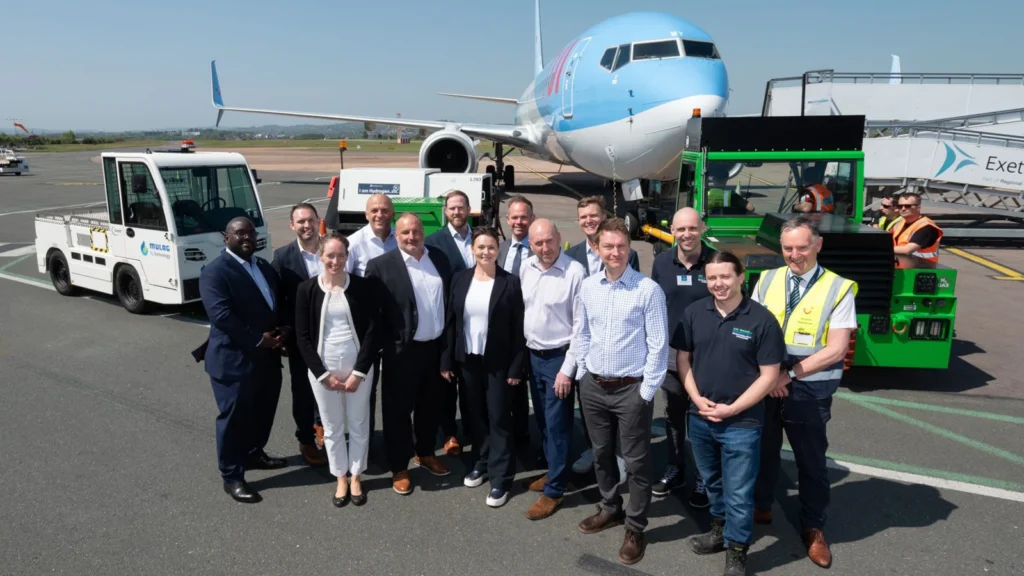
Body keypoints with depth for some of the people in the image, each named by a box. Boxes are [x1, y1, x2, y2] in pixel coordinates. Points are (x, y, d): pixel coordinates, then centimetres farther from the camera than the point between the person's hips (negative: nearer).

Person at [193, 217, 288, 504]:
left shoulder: (265, 267, 13)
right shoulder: (214, 272, -13)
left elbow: (280, 302, 17)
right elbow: (221, 315, -23)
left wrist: (284, 329, -3)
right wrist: (258, 339, -21)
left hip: (268, 356, 8)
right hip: (233, 358, -8)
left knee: (264, 410, 20)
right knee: (234, 417, 3)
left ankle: (254, 453, 42)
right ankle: (232, 477, 15)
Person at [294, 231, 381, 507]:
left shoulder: (362, 286, -5)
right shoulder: (307, 289, -4)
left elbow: (372, 330, -5)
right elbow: (302, 336, -3)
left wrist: (359, 371, -10)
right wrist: (323, 374, -8)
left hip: (358, 367, 0)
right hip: (322, 369, 0)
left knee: (358, 425, 10)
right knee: (332, 427, 11)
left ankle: (356, 476, 28)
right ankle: (340, 478, 28)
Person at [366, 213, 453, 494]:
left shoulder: (440, 260, 5)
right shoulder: (380, 265, -10)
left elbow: (451, 300, 9)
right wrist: (385, 347, -13)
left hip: (437, 347, 5)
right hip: (402, 351, -4)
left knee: (430, 405, 19)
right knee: (398, 410, 8)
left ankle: (425, 453, 39)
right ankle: (399, 467, 23)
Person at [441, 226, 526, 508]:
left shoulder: (510, 283, -8)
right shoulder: (460, 279, 3)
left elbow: (517, 329, -8)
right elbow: (450, 322, 4)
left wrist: (516, 367, -10)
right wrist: (446, 361, 2)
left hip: (497, 362, -4)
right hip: (467, 360, 4)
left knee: (499, 418, 2)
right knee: (474, 415, 14)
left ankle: (500, 478, 11)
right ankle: (481, 463, 31)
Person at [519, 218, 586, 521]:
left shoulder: (575, 271, -18)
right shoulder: (525, 267, 1)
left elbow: (580, 325, -15)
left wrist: (567, 369, -15)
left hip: (559, 357, -6)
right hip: (533, 355, 6)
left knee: (557, 424, 3)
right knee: (542, 420, 18)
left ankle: (554, 490, 17)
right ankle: (554, 471, 37)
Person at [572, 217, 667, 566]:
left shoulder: (648, 289, -13)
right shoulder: (588, 286, 3)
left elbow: (658, 345, -12)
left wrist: (647, 390, -11)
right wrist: (582, 373, 9)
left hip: (632, 389, -5)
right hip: (593, 386, 5)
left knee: (636, 461, 5)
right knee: (601, 453, 19)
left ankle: (635, 528, 22)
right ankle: (610, 508, 40)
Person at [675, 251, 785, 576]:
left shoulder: (762, 320, -13)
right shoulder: (694, 313, -1)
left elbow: (769, 375, -11)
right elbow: (682, 358, 7)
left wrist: (732, 409, -14)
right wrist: (696, 398, -7)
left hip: (741, 423, -4)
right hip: (699, 418, 4)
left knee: (738, 493, 6)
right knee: (712, 482, 22)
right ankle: (719, 529, 44)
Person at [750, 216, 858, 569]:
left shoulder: (838, 288, -9)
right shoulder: (766, 280, 0)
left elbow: (836, 349, -14)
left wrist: (790, 375, -17)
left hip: (809, 391, -2)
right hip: (764, 385, 3)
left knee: (811, 462, 13)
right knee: (763, 451, 18)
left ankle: (813, 528, 34)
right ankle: (760, 508, 41)